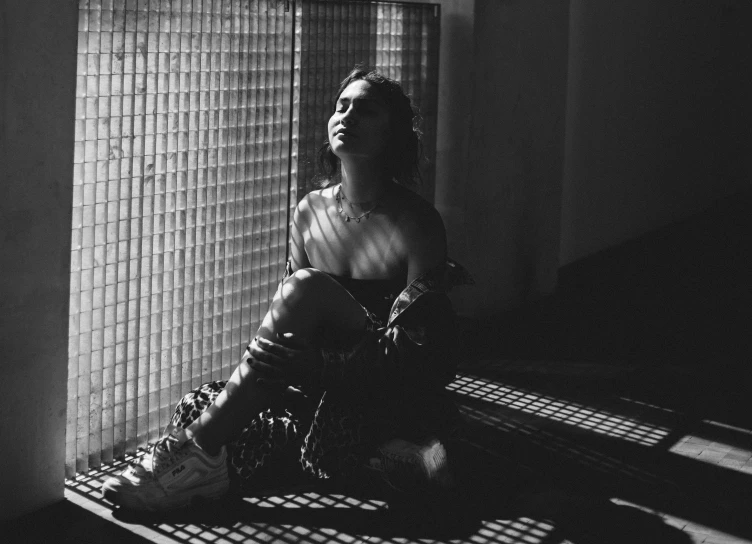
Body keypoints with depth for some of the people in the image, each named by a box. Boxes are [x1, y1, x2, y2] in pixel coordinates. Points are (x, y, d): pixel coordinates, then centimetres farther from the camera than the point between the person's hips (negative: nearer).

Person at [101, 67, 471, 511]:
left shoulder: (417, 224, -12)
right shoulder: (310, 212, 5)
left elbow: (411, 351, -19)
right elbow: (291, 324, 10)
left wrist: (320, 361, -33)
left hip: (400, 395, -5)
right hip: (324, 380, 5)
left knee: (308, 287, -30)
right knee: (196, 409, -19)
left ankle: (200, 451, -28)